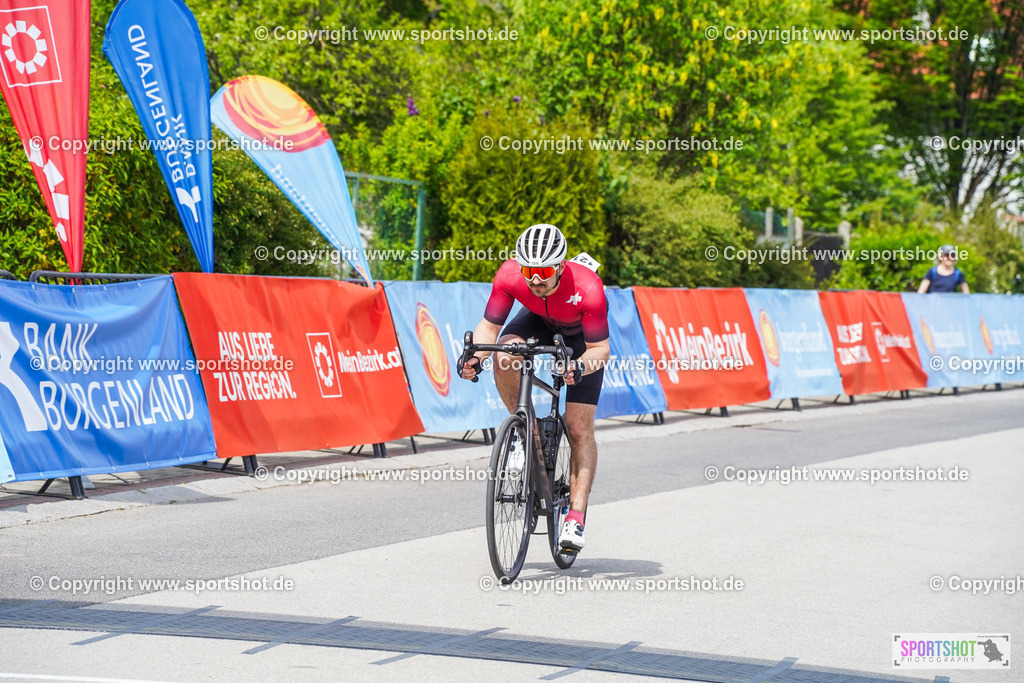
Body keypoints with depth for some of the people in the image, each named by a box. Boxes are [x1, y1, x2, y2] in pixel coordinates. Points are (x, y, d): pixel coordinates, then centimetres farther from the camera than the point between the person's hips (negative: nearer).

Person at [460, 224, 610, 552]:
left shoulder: (587, 288, -39)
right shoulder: (509, 274, -32)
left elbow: (600, 348, -31)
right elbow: (489, 326, -22)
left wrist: (580, 368, -52)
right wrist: (474, 357, -41)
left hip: (582, 335, -3)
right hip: (539, 321, 3)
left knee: (579, 428, -11)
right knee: (505, 356, -31)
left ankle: (576, 516, -8)